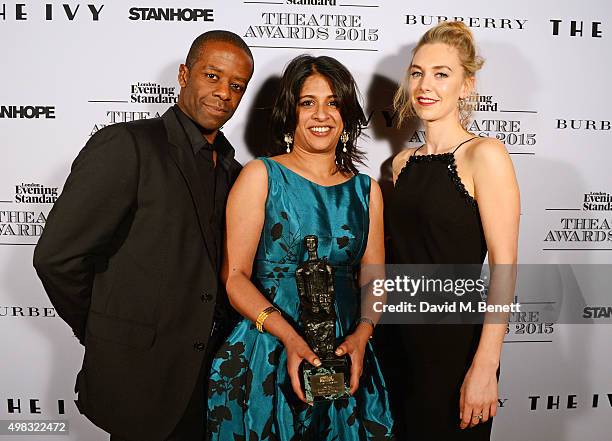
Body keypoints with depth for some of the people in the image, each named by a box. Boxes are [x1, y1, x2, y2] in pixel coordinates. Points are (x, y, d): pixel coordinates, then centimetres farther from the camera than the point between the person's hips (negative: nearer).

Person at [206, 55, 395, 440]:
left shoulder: (367, 190, 8)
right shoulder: (261, 176, -3)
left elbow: (374, 276, 7)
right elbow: (234, 274, -8)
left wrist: (361, 334, -11)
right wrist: (288, 336, -20)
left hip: (345, 357, 4)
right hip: (267, 355, -3)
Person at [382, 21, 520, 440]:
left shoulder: (484, 154, -11)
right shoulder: (403, 162, 8)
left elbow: (504, 267, -16)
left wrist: (485, 367, -21)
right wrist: (374, 336, 10)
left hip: (456, 341, -6)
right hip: (400, 340, 6)